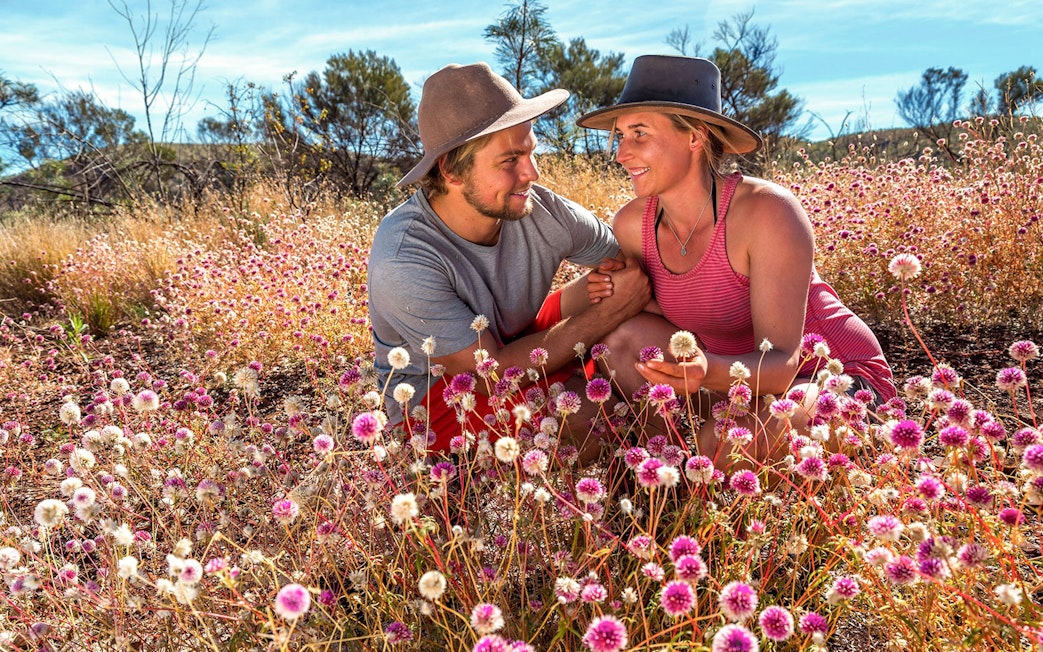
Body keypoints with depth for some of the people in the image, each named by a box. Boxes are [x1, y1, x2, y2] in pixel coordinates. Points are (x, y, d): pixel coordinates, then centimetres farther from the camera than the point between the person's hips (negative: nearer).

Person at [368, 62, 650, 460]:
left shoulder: (540, 210, -19)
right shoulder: (403, 263, -33)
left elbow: (638, 261, -6)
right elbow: (492, 373, -31)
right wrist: (612, 311, -29)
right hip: (436, 395, -6)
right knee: (594, 411, -29)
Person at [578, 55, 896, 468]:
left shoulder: (769, 211, -28)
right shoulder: (631, 225, -11)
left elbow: (781, 365, -29)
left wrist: (708, 371, -50)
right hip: (744, 373, 6)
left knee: (723, 443, -32)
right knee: (625, 338, -14)